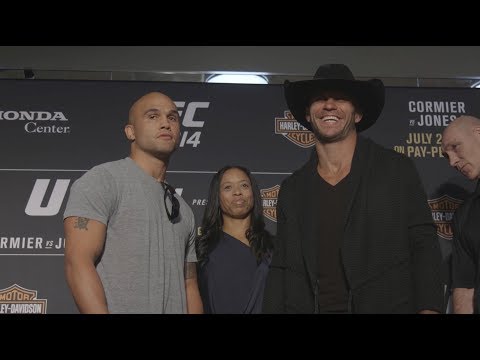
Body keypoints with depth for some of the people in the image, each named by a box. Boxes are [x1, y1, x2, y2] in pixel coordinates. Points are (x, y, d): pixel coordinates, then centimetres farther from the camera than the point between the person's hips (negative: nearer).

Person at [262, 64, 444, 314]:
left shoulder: (398, 170, 1)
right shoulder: (291, 189, 9)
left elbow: (423, 245, -2)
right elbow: (280, 269, 10)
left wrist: (428, 309, -15)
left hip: (386, 306, -2)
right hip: (307, 307, 3)